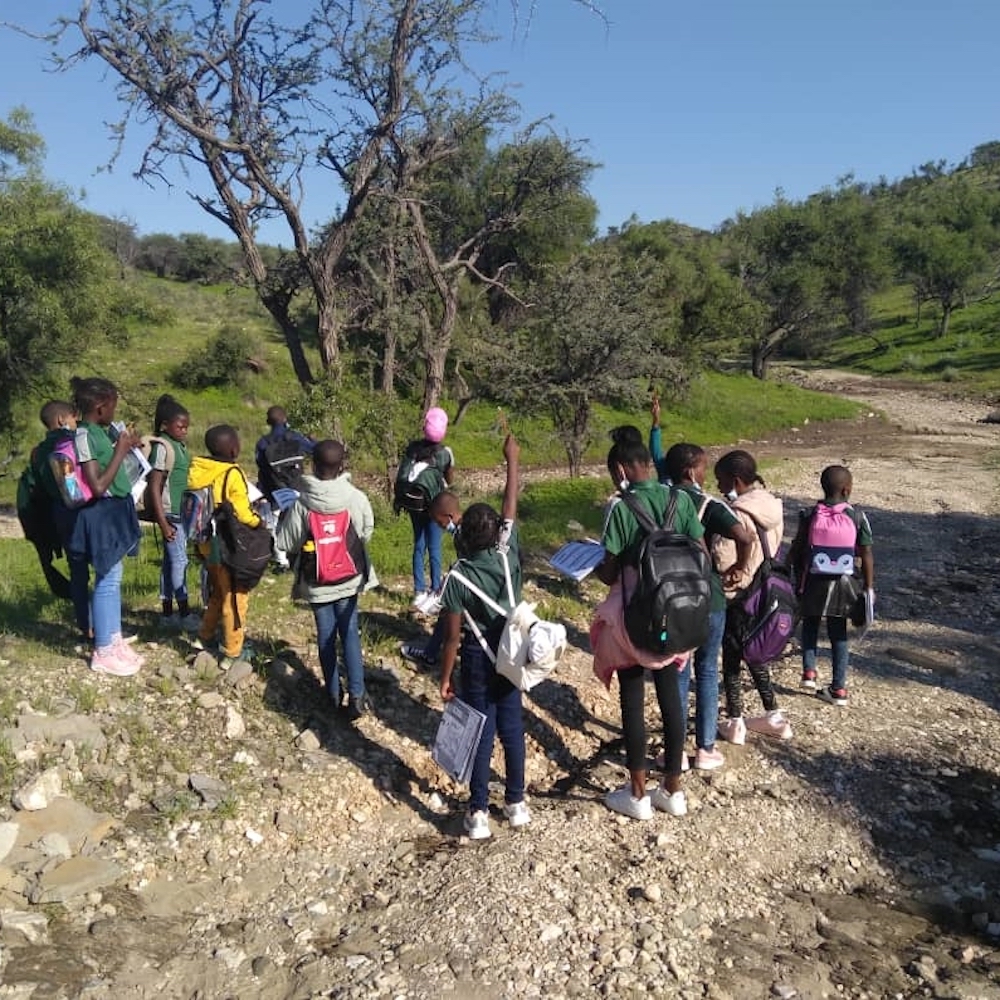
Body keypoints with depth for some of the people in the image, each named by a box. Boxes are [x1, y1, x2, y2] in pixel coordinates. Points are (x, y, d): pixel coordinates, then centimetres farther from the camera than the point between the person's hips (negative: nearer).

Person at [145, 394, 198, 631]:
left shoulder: (181, 446, 10)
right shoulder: (162, 447, -14)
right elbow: (154, 487, -16)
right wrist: (163, 523, -19)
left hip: (182, 512, 8)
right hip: (171, 513, -8)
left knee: (171, 561, 12)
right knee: (179, 560, -4)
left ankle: (168, 613, 20)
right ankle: (184, 614, 2)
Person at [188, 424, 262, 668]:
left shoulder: (198, 470, -1)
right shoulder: (233, 474, -20)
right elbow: (241, 513, -20)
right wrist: (258, 521, -3)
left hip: (207, 543, 7)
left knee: (217, 591, 26)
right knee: (235, 596, 5)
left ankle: (204, 636, 37)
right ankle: (232, 652, 12)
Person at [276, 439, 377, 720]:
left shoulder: (301, 503, -19)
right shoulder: (357, 498, -15)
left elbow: (287, 544, -9)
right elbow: (367, 532, 1)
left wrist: (283, 518, 7)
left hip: (317, 582, -1)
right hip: (349, 579, 1)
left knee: (325, 636, 14)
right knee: (350, 634, 10)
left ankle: (334, 692, 25)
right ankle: (356, 695, 1)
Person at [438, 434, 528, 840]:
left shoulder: (457, 578, -19)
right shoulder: (508, 555, -13)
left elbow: (453, 637, -15)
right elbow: (511, 504, -2)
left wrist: (445, 677, -3)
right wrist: (512, 459, 7)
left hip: (478, 661, -3)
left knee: (481, 734, 5)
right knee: (512, 729, 15)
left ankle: (479, 814, 13)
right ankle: (516, 803, 27)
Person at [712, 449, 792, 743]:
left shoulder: (738, 514, -24)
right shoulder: (772, 506, 1)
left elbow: (723, 560, -27)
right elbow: (774, 548, 10)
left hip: (737, 596, -8)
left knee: (731, 659, 7)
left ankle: (735, 724, 17)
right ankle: (773, 716, 30)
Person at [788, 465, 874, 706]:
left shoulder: (810, 516, -8)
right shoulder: (858, 516, -7)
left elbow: (796, 551, -3)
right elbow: (866, 555, -5)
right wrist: (868, 588, 5)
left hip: (814, 581, 0)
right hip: (843, 582, 1)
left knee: (810, 624, 23)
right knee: (838, 633, 12)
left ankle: (809, 672, 13)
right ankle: (839, 689, 16)